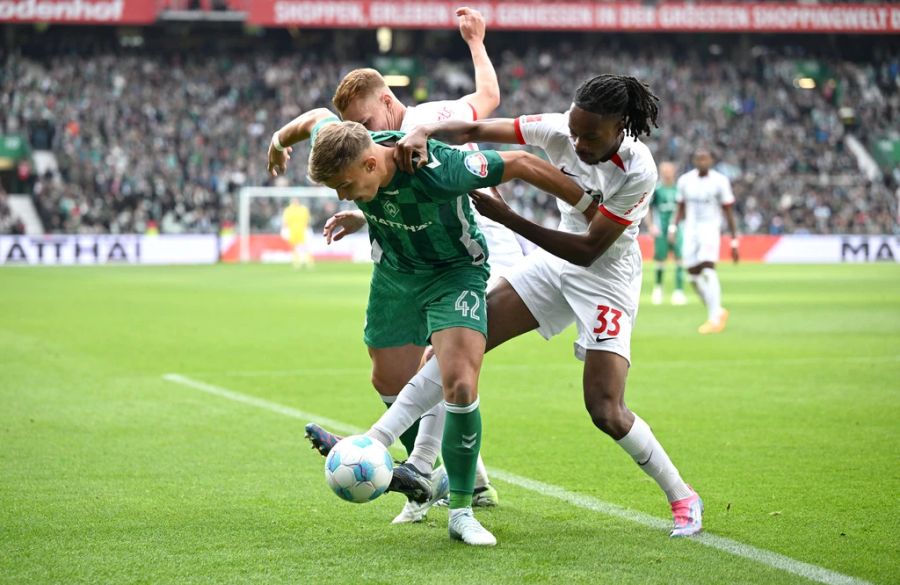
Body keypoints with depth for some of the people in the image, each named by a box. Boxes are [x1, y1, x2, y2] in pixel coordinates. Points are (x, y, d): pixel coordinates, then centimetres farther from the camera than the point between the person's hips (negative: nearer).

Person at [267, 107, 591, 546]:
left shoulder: (439, 170, -39)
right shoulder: (342, 152, -22)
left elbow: (521, 164, -29)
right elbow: (317, 118, 3)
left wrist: (589, 208, -20)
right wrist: (279, 142, 25)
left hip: (456, 273, -6)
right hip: (393, 273, 6)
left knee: (460, 386, -20)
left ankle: (461, 511, -8)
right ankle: (421, 469, 42)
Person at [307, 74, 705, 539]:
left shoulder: (637, 171, -28)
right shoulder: (559, 130, -16)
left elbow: (589, 250, -26)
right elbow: (475, 130, -16)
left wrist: (504, 216, -32)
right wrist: (422, 131, -38)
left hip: (606, 279, -5)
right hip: (556, 262, 5)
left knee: (606, 412, -12)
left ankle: (682, 498, 10)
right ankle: (373, 442, -6)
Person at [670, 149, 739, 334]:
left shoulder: (719, 181, -4)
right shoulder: (685, 180, 7)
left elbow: (728, 212, -1)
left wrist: (734, 241, -2)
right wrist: (673, 226, 0)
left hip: (710, 229, -5)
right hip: (690, 230, 5)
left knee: (707, 269, -22)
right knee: (694, 276, 3)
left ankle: (714, 318, -23)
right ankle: (718, 312, 20)